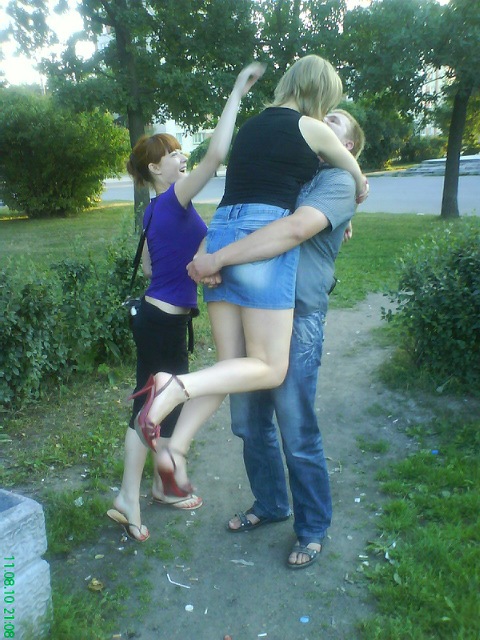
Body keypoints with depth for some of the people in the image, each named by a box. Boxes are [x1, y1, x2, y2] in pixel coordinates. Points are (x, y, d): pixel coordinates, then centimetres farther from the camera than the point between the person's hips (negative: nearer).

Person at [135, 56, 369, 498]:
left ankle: (174, 449, 1)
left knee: (232, 365, 10)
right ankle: (175, 388, -21)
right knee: (270, 368, -2)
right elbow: (359, 182, 18)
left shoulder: (252, 126, 24)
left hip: (221, 235, 7)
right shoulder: (311, 128, 5)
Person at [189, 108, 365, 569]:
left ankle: (313, 528, 27)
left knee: (297, 435, 3)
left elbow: (296, 229, -23)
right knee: (249, 423, 16)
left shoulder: (338, 182, -4)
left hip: (297, 319, -6)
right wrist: (212, 262, -12)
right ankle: (269, 504, 39)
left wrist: (218, 259, -25)